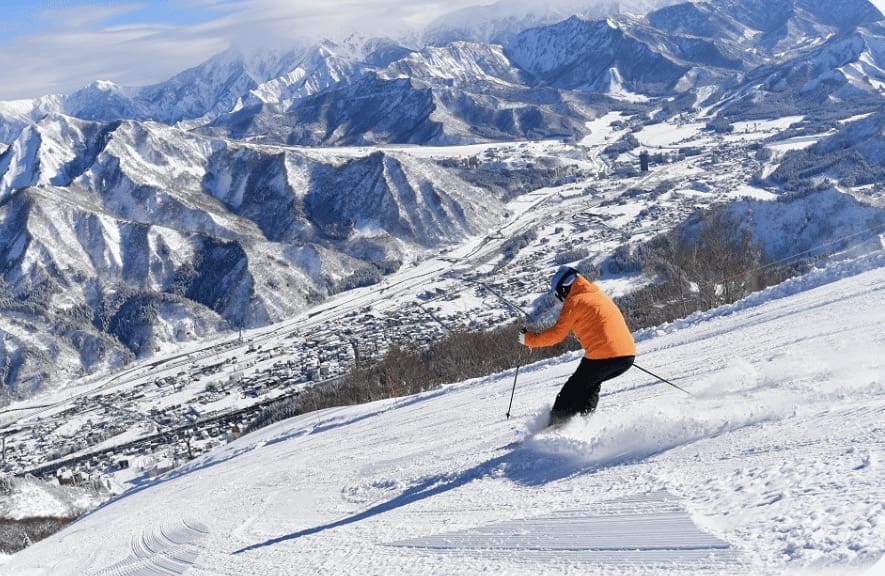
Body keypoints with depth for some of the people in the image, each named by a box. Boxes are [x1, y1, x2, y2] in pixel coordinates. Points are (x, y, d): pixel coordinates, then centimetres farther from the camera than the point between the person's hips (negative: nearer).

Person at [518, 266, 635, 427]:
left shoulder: (574, 301, -3)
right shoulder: (598, 295, 21)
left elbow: (557, 334, -5)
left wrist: (528, 338, 5)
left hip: (603, 356, -8)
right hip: (628, 355, 8)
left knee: (572, 390, 7)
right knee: (590, 384, 29)